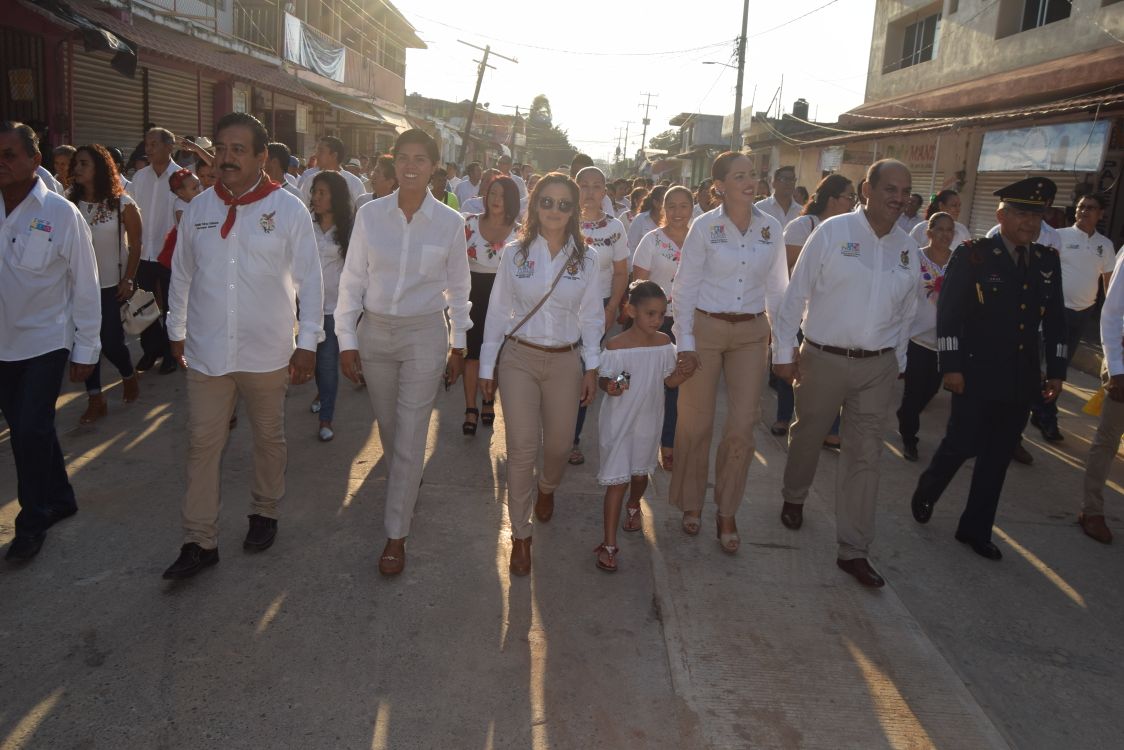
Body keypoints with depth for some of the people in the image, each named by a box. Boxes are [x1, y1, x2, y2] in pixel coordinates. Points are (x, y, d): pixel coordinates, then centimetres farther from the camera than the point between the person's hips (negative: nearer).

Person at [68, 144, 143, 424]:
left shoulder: (122, 203, -8)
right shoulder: (71, 203, -1)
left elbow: (135, 244, -4)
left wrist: (129, 279, -8)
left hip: (112, 285, -3)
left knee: (110, 341, -2)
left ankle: (129, 376, 30)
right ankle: (95, 399, 15)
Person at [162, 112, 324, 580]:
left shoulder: (289, 209, -7)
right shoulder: (198, 208, 2)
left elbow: (310, 280, -5)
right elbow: (182, 275, 11)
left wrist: (307, 342, -6)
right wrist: (177, 331, 14)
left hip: (267, 352, -2)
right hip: (206, 351, 2)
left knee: (269, 438, 14)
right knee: (202, 444, 4)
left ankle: (265, 514, 35)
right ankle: (199, 541, 14)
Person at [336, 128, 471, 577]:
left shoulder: (450, 222, -5)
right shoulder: (370, 215, -3)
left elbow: (458, 288, 4)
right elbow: (352, 280, 1)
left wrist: (458, 345, 6)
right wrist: (347, 340, -1)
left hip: (424, 336, -2)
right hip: (375, 331, 2)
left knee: (410, 439, 0)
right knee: (388, 428, 17)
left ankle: (397, 535, 12)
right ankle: (406, 486, 47)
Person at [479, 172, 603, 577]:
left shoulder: (585, 260, 0)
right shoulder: (514, 254, -2)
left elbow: (591, 317, 5)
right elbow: (498, 312, 1)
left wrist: (591, 368, 3)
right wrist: (487, 366, 2)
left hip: (565, 362, 1)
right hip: (519, 358, -1)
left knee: (558, 445, 11)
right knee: (522, 448, -5)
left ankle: (547, 489, 47)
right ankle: (520, 534, 9)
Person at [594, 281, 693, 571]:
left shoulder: (664, 343, -4)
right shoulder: (615, 346, -17)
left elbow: (667, 381, 5)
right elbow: (603, 380, -9)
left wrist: (678, 376, -17)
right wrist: (610, 387, -31)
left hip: (648, 420, 4)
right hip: (618, 421, -4)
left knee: (640, 472, 22)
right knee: (618, 479, -4)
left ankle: (633, 507, 54)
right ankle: (609, 544, 3)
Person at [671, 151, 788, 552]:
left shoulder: (771, 227, 2)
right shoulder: (704, 226, -7)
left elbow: (777, 288, 8)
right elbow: (685, 288, -5)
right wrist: (685, 342, -8)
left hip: (751, 334, 3)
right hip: (706, 328, -2)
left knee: (742, 427, 2)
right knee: (697, 423, 7)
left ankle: (727, 512, 20)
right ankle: (691, 503, 28)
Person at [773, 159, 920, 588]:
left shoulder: (907, 248, 6)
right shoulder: (833, 231, -8)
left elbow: (906, 312, 14)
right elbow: (797, 293, -6)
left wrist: (896, 362, 15)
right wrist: (784, 351, -5)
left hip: (878, 367, 3)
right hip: (823, 359, -3)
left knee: (865, 456, 4)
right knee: (808, 436, 15)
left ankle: (853, 550, 13)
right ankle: (794, 499, 45)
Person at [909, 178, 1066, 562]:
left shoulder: (1048, 260, 9)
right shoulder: (971, 255, -6)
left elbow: (1055, 320, 12)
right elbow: (947, 314, -10)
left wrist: (1056, 370, 9)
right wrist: (950, 366, -14)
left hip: (1021, 380, 5)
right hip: (976, 375, -5)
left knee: (998, 457, 10)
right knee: (962, 446, -1)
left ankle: (976, 529, 22)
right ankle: (925, 493, 29)